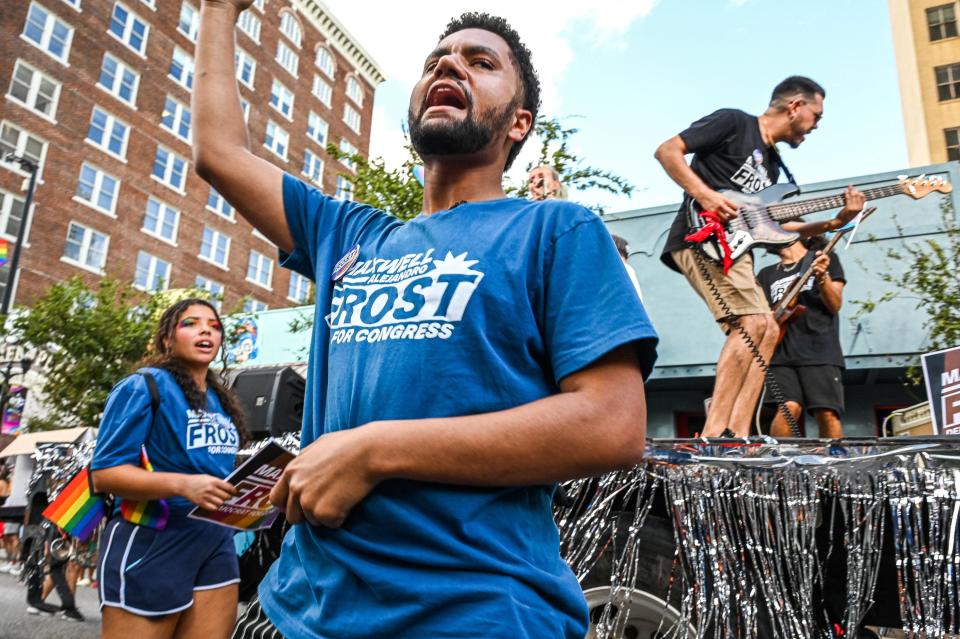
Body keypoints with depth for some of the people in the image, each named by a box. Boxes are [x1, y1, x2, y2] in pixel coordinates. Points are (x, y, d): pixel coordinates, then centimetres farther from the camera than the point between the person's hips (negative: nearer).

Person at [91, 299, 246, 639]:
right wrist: (182, 485, -28)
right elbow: (104, 473, -13)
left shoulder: (223, 402, 14)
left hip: (217, 542, 7)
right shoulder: (144, 386, -7)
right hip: (152, 542, -6)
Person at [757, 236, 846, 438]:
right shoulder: (766, 274, 21)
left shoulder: (826, 259, 15)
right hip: (780, 353, 1)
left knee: (827, 414, -12)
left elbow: (835, 305, 4)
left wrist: (822, 277, -13)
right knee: (789, 407, -18)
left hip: (820, 349, -1)